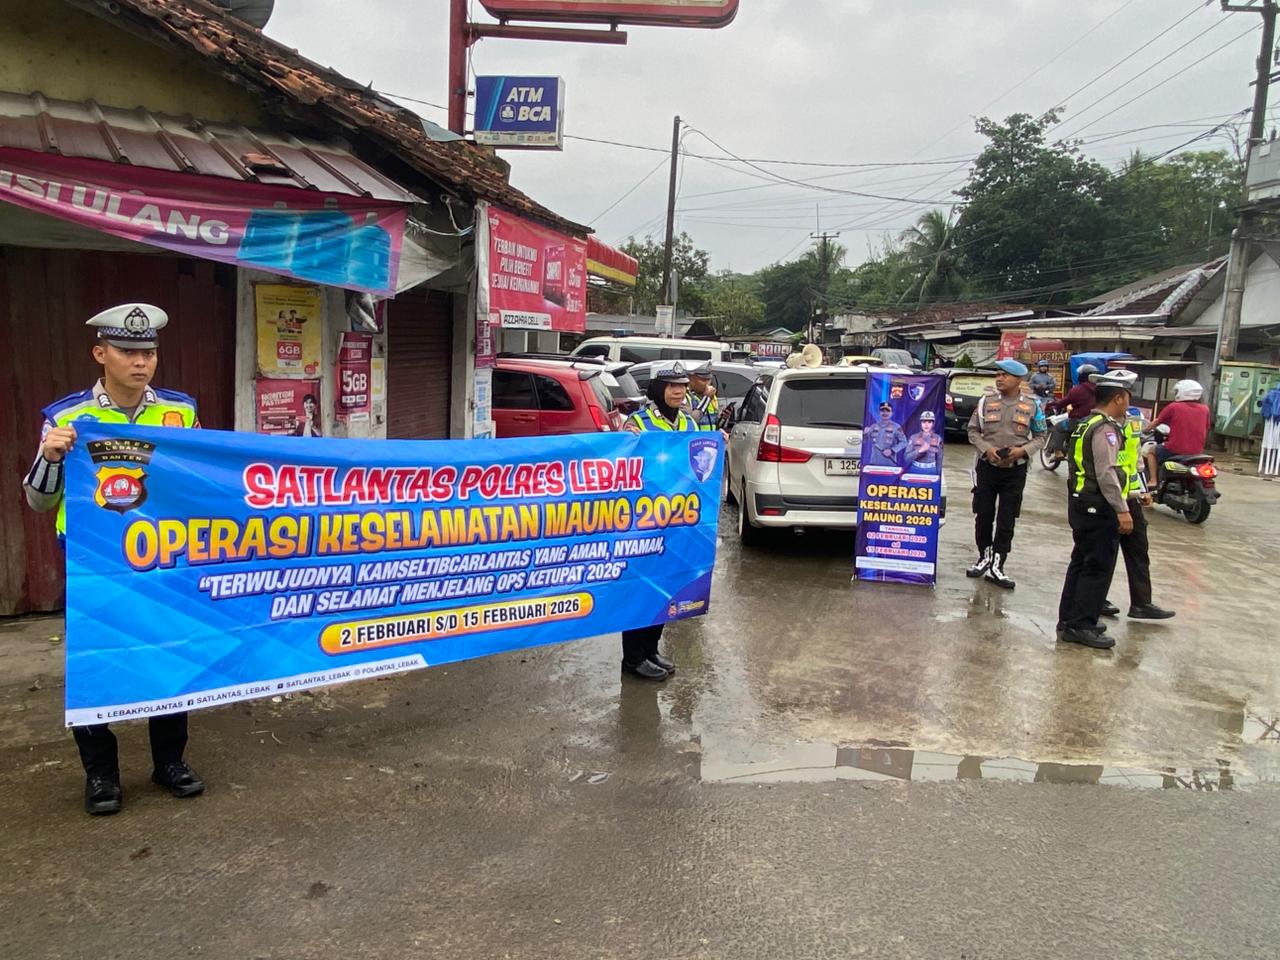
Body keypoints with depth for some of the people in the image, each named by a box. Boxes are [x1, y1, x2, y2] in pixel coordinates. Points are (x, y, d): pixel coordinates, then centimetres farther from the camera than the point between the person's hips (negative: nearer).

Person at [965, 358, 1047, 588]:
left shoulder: (1032, 405, -1)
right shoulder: (986, 401, 0)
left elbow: (1040, 436, 5)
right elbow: (973, 430, 4)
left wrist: (1022, 450, -12)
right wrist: (986, 449, -13)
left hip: (1015, 469, -1)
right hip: (987, 466, 1)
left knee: (1006, 521, 2)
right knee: (983, 515, 7)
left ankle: (996, 566, 10)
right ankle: (984, 556, 26)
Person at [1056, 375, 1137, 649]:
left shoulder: (1086, 424, 15)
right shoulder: (1106, 428, -15)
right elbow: (1107, 473, -22)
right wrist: (1122, 510, -21)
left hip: (1080, 503, 10)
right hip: (1099, 507, -10)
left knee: (1081, 563, 15)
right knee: (1098, 568, -4)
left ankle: (1069, 619, 21)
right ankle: (1081, 626, -1)